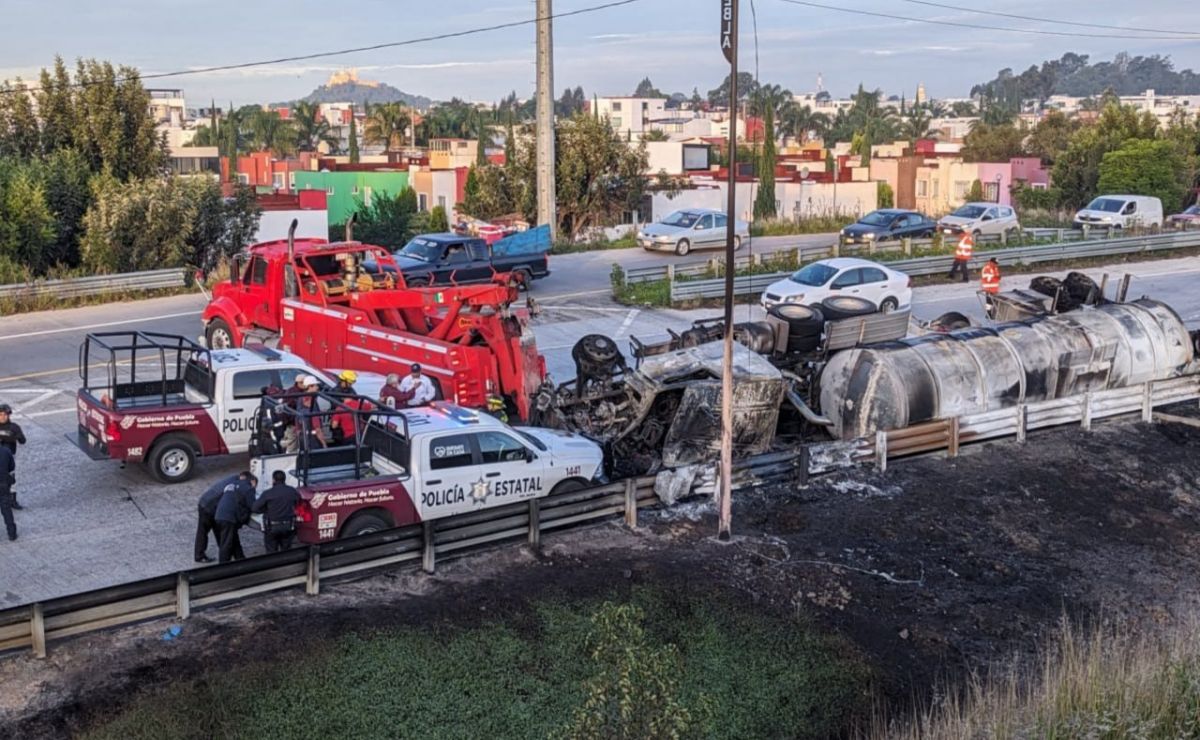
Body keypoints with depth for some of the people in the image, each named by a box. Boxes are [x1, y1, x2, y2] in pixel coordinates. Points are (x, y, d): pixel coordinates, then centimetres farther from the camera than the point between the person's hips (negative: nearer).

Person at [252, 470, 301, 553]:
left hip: (271, 528, -3)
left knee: (271, 552, 7)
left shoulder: (267, 493, -11)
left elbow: (256, 508, -10)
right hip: (288, 527, 3)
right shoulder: (292, 492, -2)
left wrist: (267, 509, 7)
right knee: (286, 550, 16)